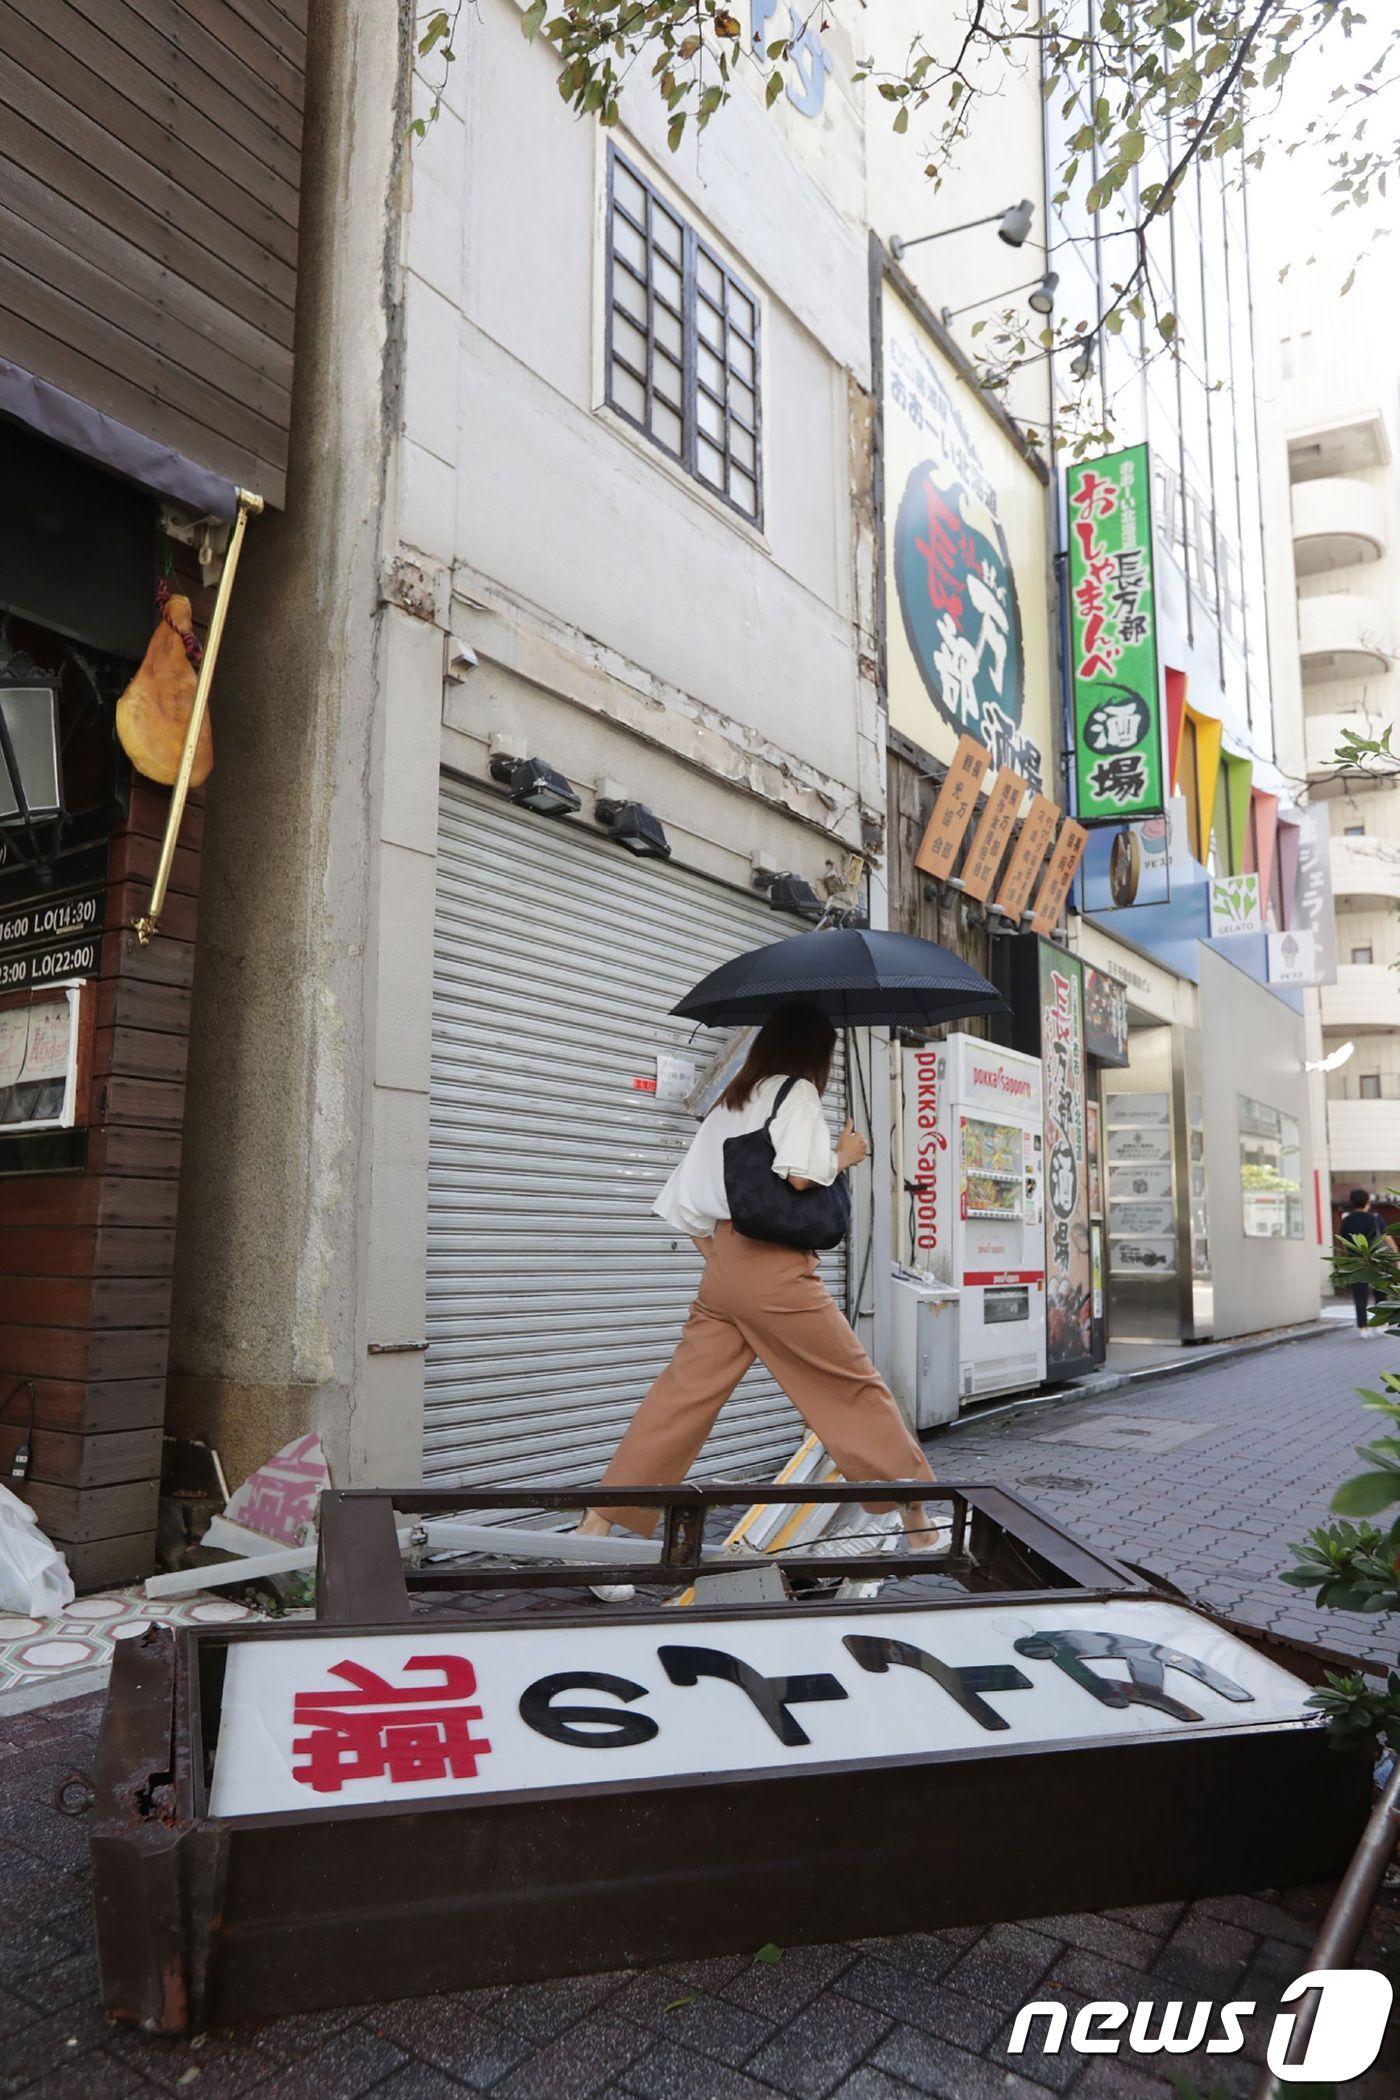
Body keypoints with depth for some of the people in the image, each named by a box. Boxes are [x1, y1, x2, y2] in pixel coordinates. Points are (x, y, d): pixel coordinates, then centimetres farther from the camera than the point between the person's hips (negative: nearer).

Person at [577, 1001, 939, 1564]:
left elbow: (682, 1203, 17)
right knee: (856, 1388, 6)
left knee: (680, 1397, 5)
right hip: (776, 1268, -7)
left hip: (721, 1266, 7)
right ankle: (919, 1520, 17)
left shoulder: (728, 1104, 20)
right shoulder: (797, 1091, -1)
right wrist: (843, 1155, 1)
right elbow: (797, 1176, -17)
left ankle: (597, 1527, 3)